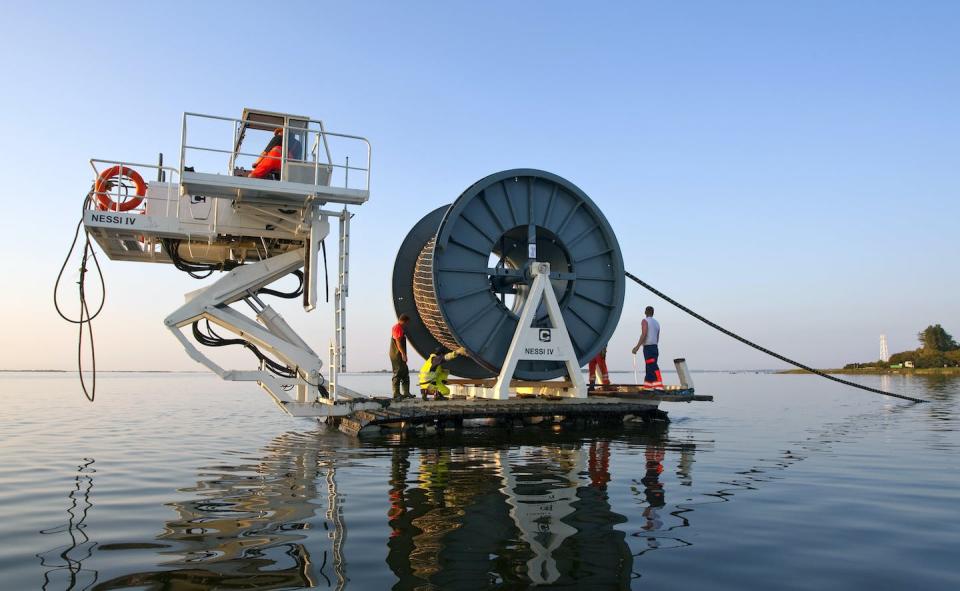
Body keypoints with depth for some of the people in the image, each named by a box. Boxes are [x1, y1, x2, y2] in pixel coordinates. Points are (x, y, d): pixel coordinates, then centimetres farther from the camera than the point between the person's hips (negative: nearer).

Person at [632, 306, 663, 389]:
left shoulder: (645, 321, -6)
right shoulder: (657, 323, 17)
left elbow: (644, 335, -17)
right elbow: (657, 338, 18)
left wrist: (637, 347, -19)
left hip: (648, 348, -8)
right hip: (655, 347, 8)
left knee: (653, 368, -14)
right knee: (649, 369, 10)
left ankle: (659, 386, -22)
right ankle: (647, 387, 9)